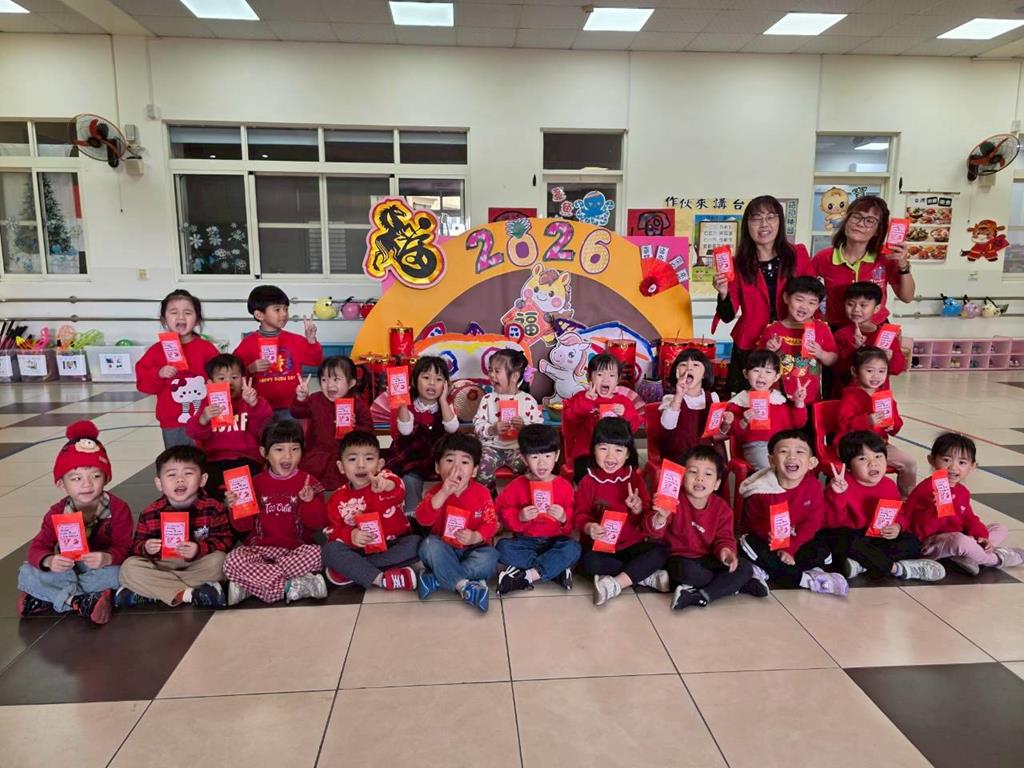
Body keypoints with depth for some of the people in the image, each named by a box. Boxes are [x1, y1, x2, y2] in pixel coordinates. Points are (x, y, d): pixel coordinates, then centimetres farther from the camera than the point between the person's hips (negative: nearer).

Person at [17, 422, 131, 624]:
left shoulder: (118, 509, -16)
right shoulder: (56, 513, -7)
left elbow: (123, 547, -19)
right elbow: (37, 548, -12)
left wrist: (107, 558, -43)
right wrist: (49, 560, -36)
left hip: (101, 567, -2)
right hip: (65, 569, 3)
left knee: (119, 573, -35)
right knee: (27, 574, -20)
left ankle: (49, 598, -21)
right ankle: (81, 601, -26)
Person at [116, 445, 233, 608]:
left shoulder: (213, 509, -7)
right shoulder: (150, 513, 0)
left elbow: (225, 540, -10)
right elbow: (137, 545, 5)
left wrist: (200, 549, -27)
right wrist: (145, 548, -18)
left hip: (198, 565, -2)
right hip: (161, 566, 2)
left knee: (219, 560, -30)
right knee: (129, 566, -20)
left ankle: (149, 592, -24)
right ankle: (189, 594, -29)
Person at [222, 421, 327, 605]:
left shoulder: (308, 482, 2)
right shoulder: (256, 483, 5)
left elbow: (317, 525, -3)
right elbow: (243, 526, 7)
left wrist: (310, 502, -20)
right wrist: (236, 507, -12)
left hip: (296, 549, -1)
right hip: (259, 548, 1)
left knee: (317, 555, -32)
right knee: (232, 561, -27)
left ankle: (250, 584, -22)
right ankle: (292, 587, -25)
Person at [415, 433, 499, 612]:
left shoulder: (482, 493, -8)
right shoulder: (436, 492, -10)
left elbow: (491, 523, -6)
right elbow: (423, 519, -26)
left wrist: (475, 537, -26)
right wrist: (443, 493, -38)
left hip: (473, 549, 0)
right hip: (444, 550, 0)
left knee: (490, 556, -29)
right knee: (429, 544, -29)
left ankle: (436, 578, -26)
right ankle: (465, 585, -33)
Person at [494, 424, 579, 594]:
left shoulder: (564, 486, -1)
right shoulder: (517, 485, 0)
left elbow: (573, 522, -1)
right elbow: (502, 511, -4)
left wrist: (564, 518, -23)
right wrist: (519, 517, -22)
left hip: (555, 541, 0)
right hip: (525, 540, 1)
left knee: (573, 548, -31)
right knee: (503, 547, -28)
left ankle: (526, 577, -28)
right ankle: (556, 569, -24)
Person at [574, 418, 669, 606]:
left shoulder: (635, 478, 2)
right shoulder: (588, 481, -2)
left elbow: (648, 516, 0)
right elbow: (580, 514, -5)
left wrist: (639, 509, -24)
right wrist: (588, 527, -28)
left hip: (632, 544, 2)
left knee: (659, 551, -25)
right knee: (587, 561, -33)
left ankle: (616, 584, -27)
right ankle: (646, 576, -23)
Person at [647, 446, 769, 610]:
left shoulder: (721, 508, -2)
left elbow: (724, 538, 0)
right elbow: (654, 531, -23)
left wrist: (726, 551, -25)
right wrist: (661, 517, -47)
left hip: (708, 560, 4)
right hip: (681, 558, -4)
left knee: (745, 568, -14)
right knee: (687, 570, -37)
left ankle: (700, 596, -22)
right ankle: (739, 585, -14)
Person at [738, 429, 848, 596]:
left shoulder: (813, 486, -15)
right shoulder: (763, 489, -19)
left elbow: (813, 522, -15)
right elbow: (755, 522, -12)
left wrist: (791, 548, -25)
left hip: (798, 541, 2)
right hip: (768, 541, -2)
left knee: (823, 551, -22)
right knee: (749, 544, -29)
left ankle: (767, 571, -24)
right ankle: (805, 579, -29)